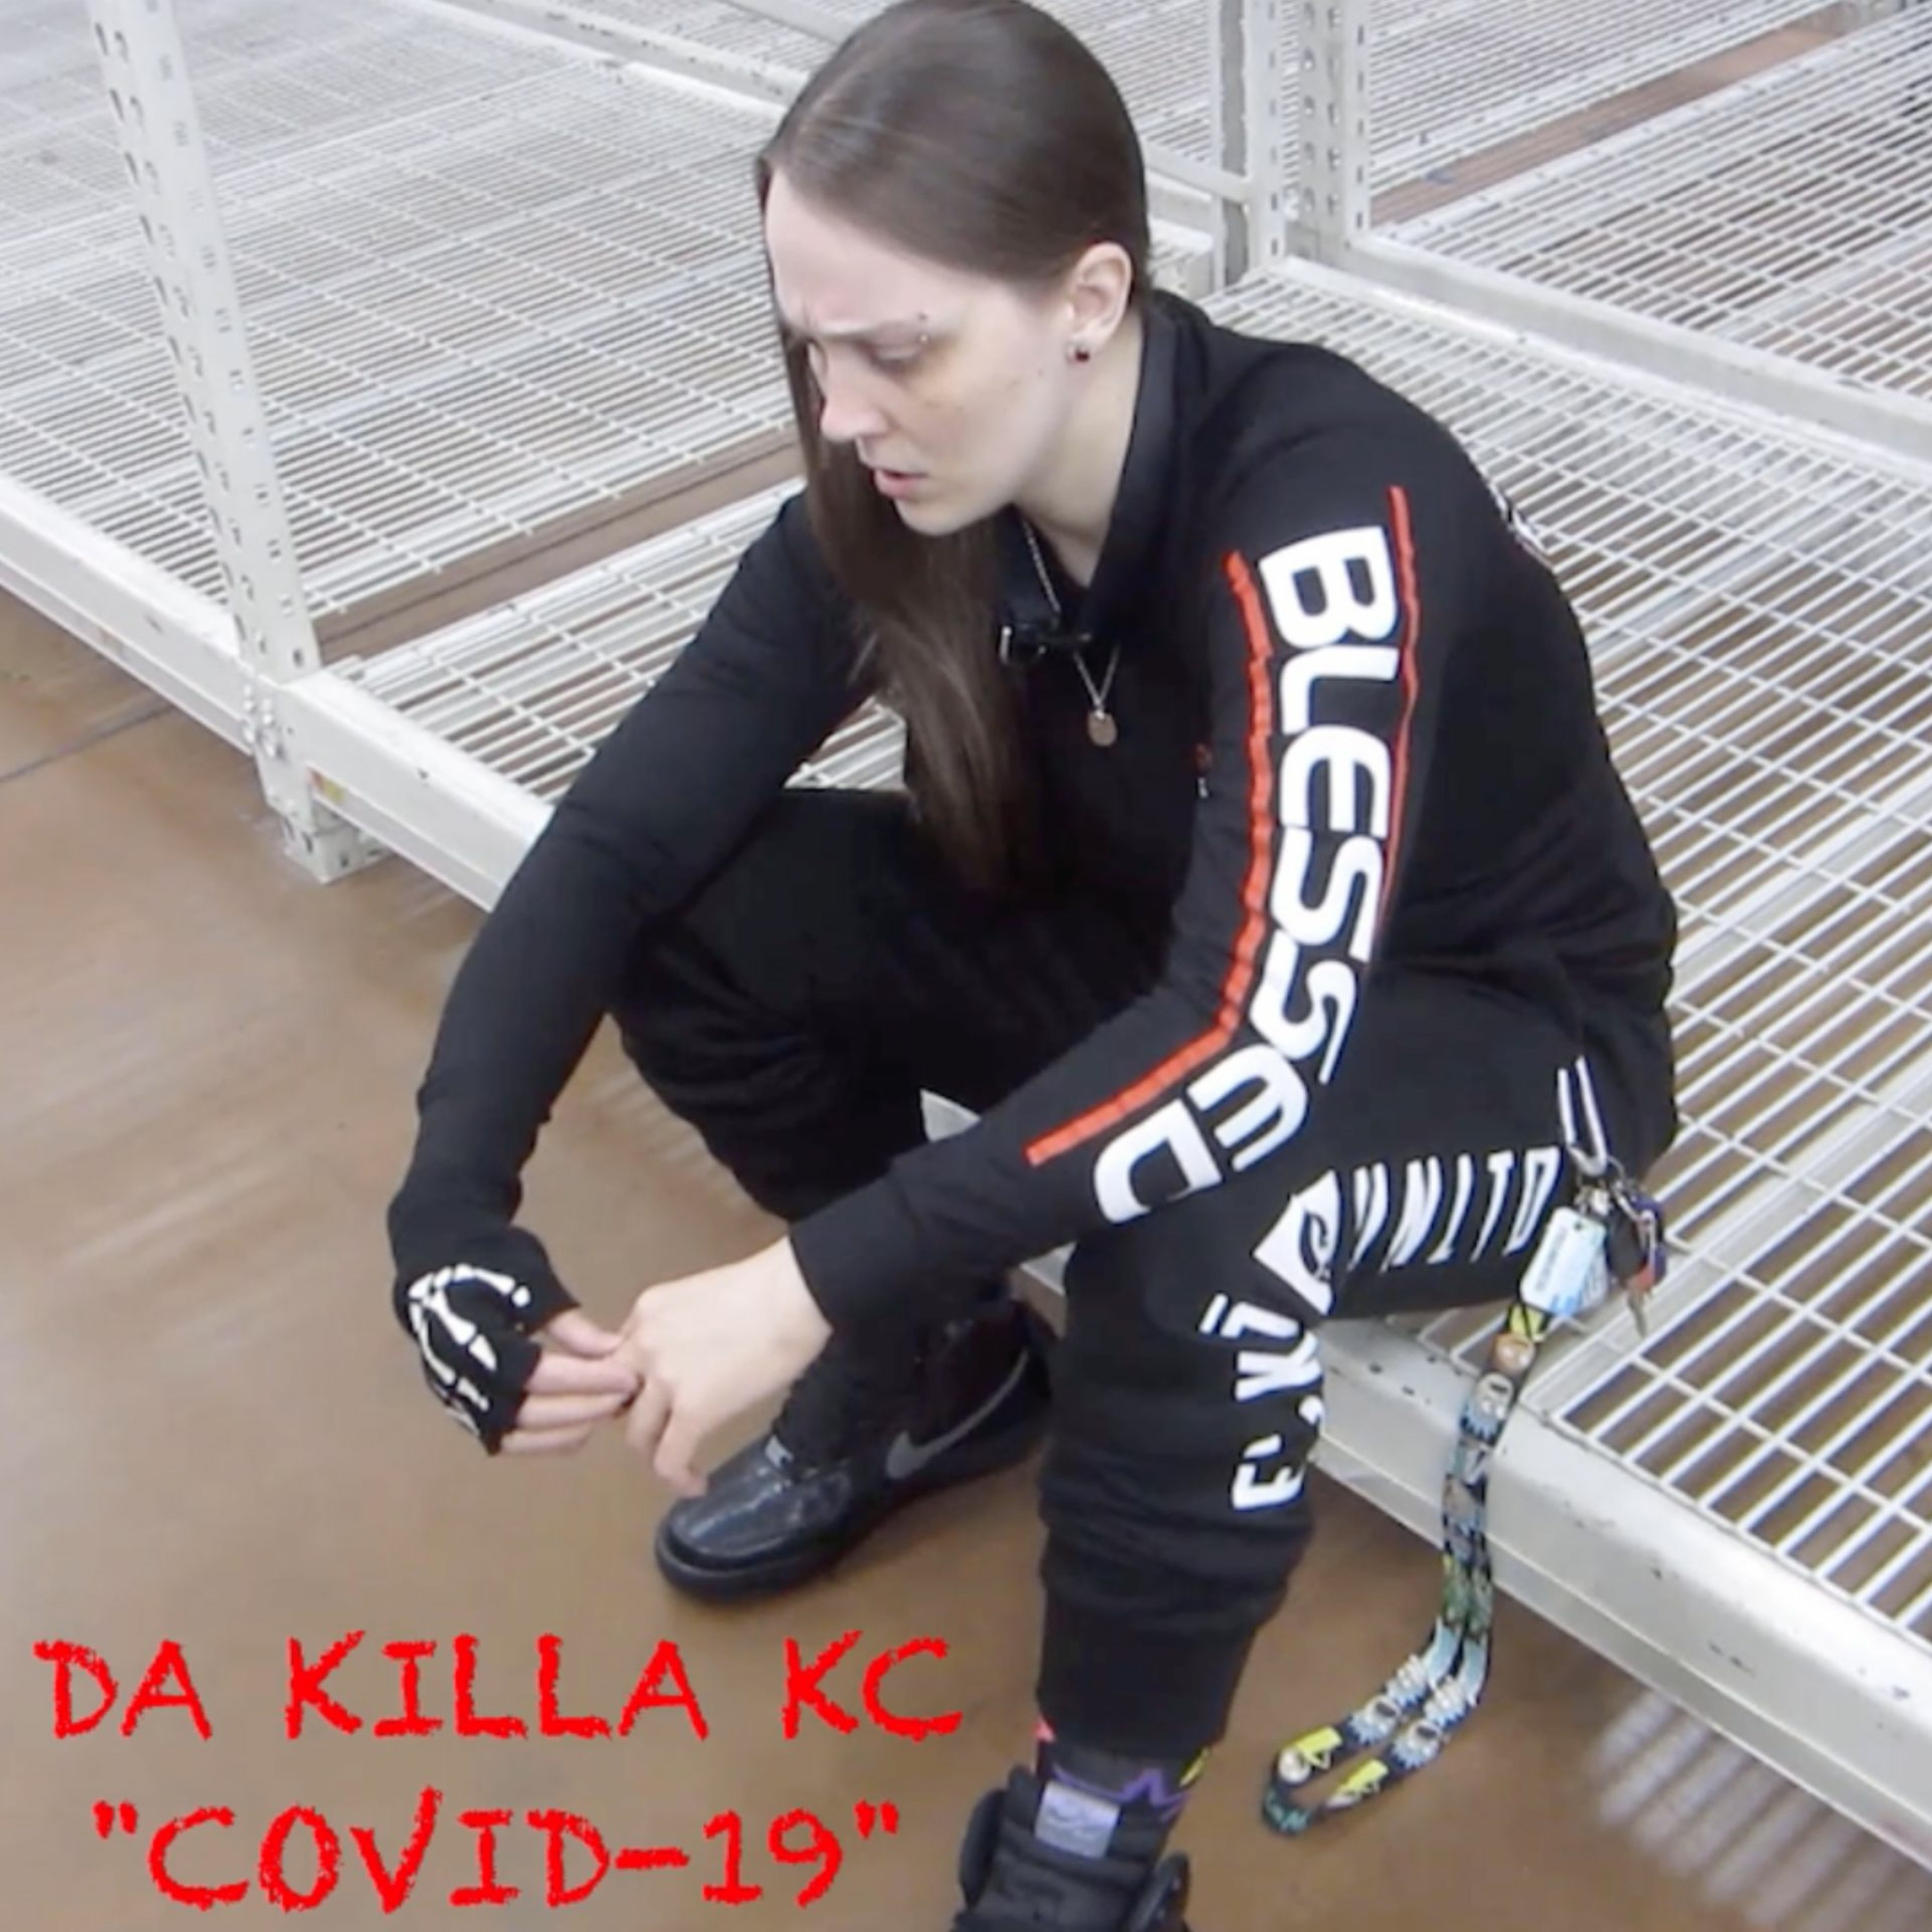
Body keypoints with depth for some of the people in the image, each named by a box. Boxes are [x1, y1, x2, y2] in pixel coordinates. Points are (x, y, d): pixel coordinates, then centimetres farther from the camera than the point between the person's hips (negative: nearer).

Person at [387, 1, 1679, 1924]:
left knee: (1190, 1198, -39)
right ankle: (943, 1368, 12)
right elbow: (616, 835, -14)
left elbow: (1259, 1042, -42)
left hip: (1499, 1041, -6)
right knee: (705, 907, -13)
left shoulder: (1328, 516, -33)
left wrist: (814, 1283, -42)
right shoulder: (907, 503, -15)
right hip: (1162, 958, 6)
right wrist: (454, 1197, -28)